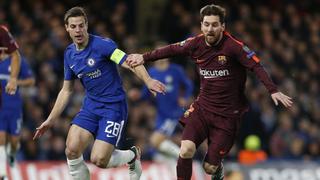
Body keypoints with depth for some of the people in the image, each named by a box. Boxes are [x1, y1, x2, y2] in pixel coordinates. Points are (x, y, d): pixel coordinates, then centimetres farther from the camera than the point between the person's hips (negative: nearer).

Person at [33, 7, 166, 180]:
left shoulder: (102, 44, -14)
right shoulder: (69, 53, 7)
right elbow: (66, 90, 17)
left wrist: (148, 80, -41)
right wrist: (50, 120, 16)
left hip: (113, 106, -6)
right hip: (91, 106, 6)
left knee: (99, 160, -14)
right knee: (72, 151, -15)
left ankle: (132, 155, 17)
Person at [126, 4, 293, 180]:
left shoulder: (233, 46, -17)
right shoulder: (196, 44, -3)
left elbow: (256, 67, -19)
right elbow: (172, 49, 14)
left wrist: (273, 91, -31)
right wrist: (144, 57, 20)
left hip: (227, 114, -3)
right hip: (202, 108, 3)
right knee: (186, 150, -21)